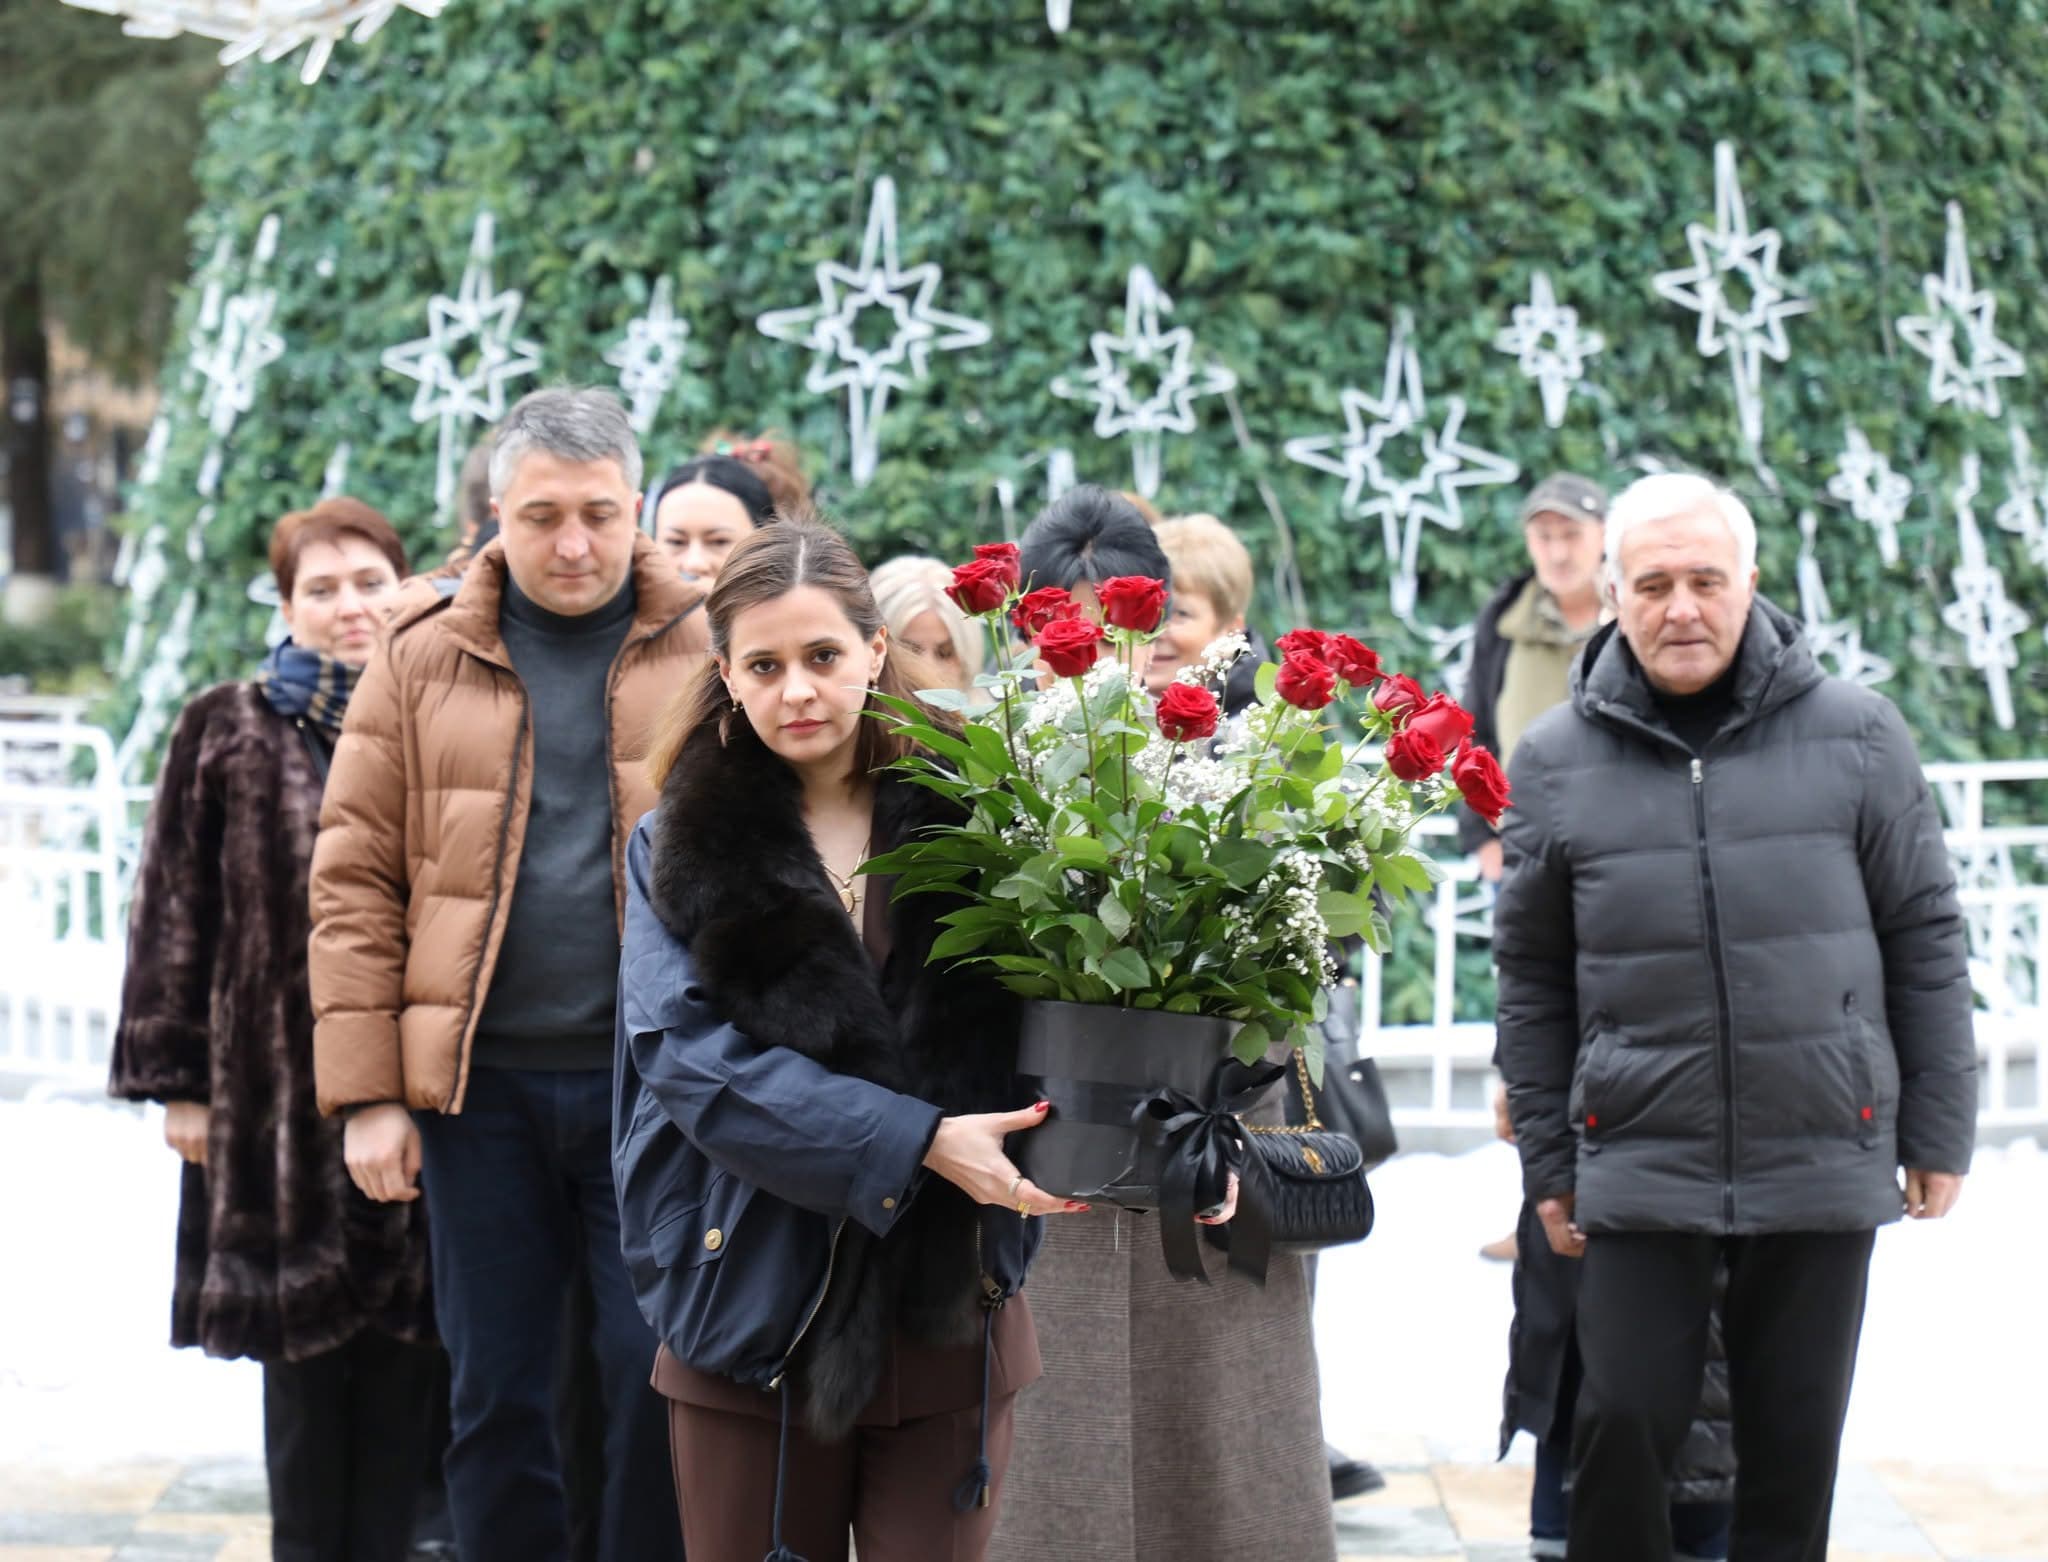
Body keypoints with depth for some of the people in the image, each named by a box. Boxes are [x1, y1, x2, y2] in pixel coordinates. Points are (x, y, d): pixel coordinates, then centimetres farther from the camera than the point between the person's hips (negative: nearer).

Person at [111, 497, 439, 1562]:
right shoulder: (228, 734, 5)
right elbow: (174, 913, 4)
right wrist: (178, 1079, -1)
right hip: (284, 1094, -1)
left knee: (403, 1353, 3)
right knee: (303, 1351, 2)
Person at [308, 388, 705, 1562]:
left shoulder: (708, 652, 3)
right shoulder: (425, 661, 6)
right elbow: (357, 880, 4)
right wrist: (368, 1091, -2)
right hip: (481, 1081, 1)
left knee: (661, 1379, 0)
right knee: (498, 1392, 8)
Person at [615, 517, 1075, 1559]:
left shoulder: (961, 818, 4)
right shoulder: (680, 848, 4)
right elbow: (692, 1057, -9)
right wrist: (916, 1141, -19)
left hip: (946, 1312, 0)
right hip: (754, 1309, 0)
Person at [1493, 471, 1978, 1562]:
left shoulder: (1854, 735, 0)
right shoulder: (1555, 762, 3)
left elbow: (1924, 938, 5)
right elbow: (1531, 975, 7)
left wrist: (1939, 1130, 4)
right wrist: (1545, 1159, 7)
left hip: (1824, 1163, 0)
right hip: (1639, 1166, 0)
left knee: (1795, 1443, 8)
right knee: (1623, 1421, -4)